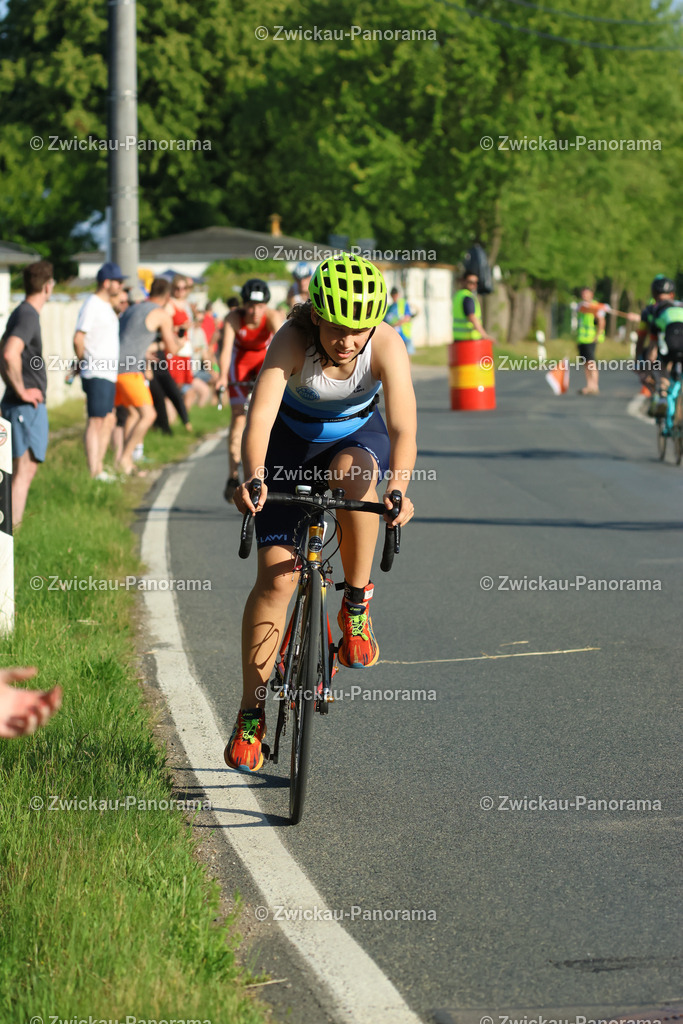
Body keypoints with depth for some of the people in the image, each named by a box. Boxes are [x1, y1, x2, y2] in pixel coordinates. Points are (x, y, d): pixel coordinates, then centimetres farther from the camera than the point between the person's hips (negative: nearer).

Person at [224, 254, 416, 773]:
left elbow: (404, 428, -38)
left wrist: (399, 489, -56)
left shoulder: (387, 346, -30)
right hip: (293, 440, 0)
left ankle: (357, 604, -17)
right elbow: (260, 417, -44)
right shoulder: (293, 341, -32)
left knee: (352, 473, -38)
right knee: (276, 577, -9)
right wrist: (253, 477, -62)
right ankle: (251, 712, 3)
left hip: (358, 434, 0)